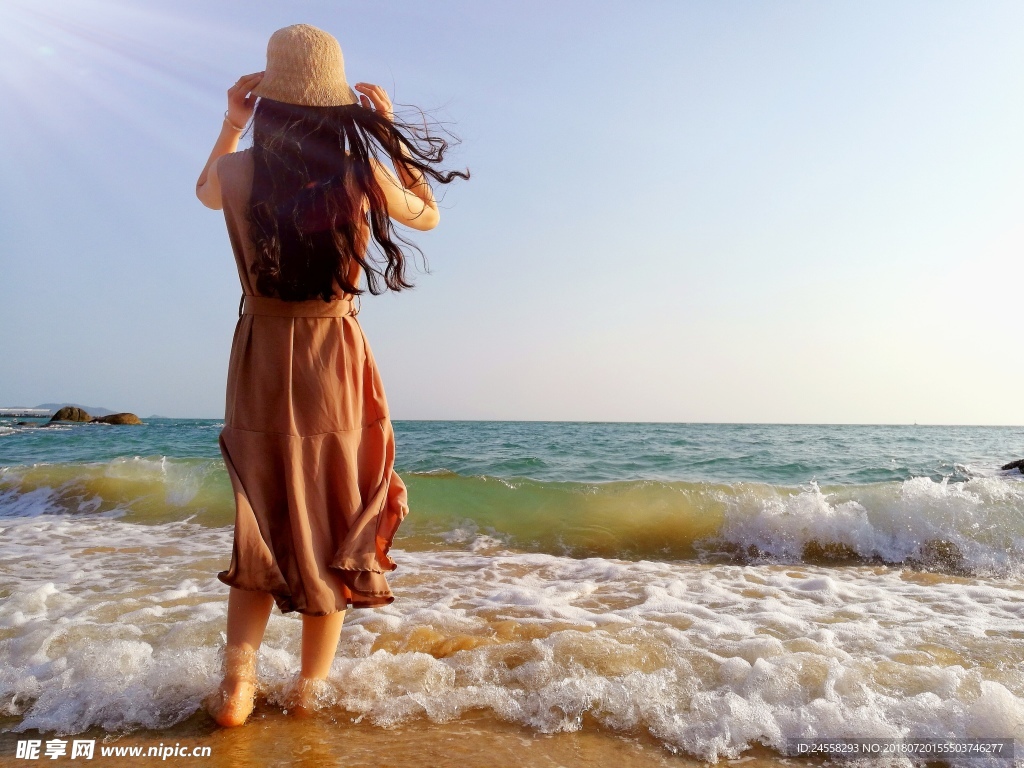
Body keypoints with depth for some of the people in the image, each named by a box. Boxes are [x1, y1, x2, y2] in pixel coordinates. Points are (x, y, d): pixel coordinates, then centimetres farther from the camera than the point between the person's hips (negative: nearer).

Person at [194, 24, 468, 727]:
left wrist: (230, 124, 15)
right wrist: (391, 129, 10)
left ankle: (238, 679, 14)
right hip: (336, 363, -2)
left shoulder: (240, 173, -6)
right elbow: (428, 214, 10)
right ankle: (310, 691, 21)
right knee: (334, 527, 12)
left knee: (260, 523, 20)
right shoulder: (363, 177, -12)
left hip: (259, 364, 2)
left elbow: (205, 190, 20)